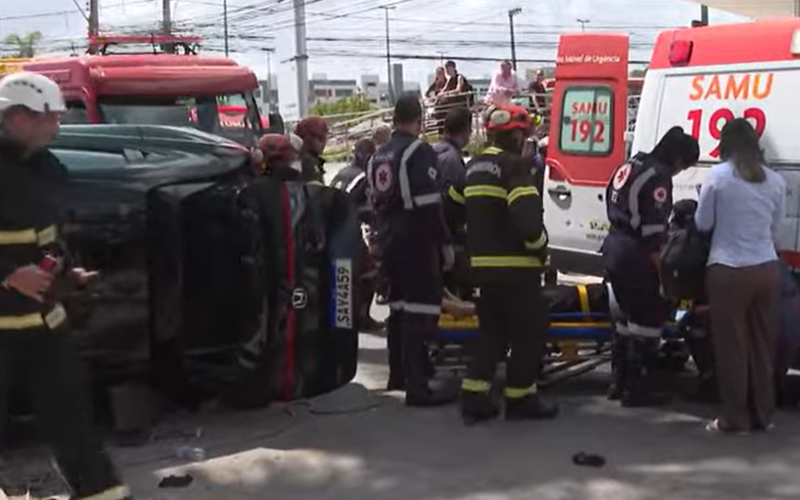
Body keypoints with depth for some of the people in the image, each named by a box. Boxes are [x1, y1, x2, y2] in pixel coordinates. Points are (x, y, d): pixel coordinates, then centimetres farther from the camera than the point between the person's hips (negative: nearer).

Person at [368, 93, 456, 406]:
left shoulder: (379, 156, 13)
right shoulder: (419, 152, -14)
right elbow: (429, 205, -20)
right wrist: (445, 243, -14)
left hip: (390, 242, 9)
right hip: (416, 243, -9)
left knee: (399, 307, 19)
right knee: (420, 311, -9)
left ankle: (399, 374, 29)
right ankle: (417, 386, -12)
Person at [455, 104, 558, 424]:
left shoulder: (473, 168, 14)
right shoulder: (514, 167, -13)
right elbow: (527, 217, -25)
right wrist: (540, 246, -9)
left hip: (483, 266, 8)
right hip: (515, 267, -8)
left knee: (492, 331, 17)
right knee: (530, 331, 4)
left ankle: (473, 397, 13)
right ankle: (520, 398, 10)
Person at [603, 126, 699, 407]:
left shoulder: (631, 166, 13)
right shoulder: (658, 177, -16)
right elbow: (652, 232, -20)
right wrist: (663, 271, -17)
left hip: (614, 249, 10)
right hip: (635, 257, -10)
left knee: (629, 315, 19)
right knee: (649, 319, -1)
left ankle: (620, 382, 25)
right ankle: (637, 389, 2)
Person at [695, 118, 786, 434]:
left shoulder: (718, 176, -7)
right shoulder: (776, 181, 5)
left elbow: (702, 224, 1)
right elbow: (775, 230, 12)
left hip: (729, 272, -4)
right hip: (767, 270, 4)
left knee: (731, 346, 5)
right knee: (762, 345, 12)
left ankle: (735, 419, 10)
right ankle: (762, 416, 21)